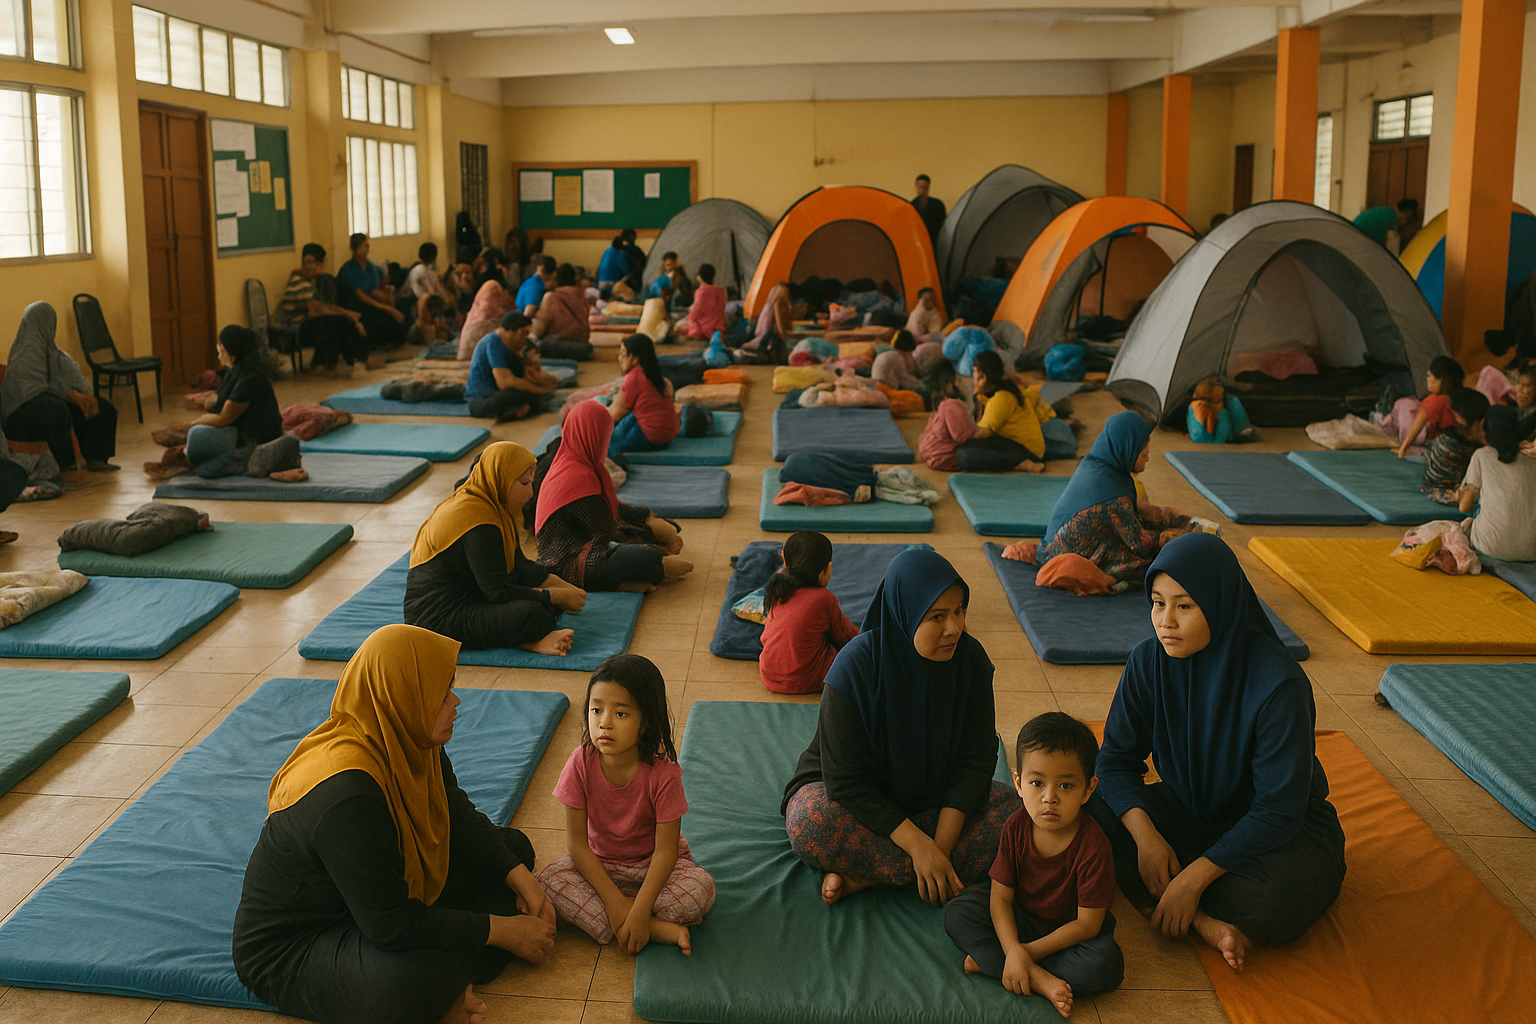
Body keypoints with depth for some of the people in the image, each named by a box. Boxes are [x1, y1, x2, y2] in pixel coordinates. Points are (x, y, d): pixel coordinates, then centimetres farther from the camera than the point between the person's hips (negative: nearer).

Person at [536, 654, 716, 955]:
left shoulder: (662, 772, -24)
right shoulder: (581, 763, -18)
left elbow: (665, 850, -21)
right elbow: (576, 841, -15)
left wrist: (639, 910, -31)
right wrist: (613, 899, -24)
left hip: (653, 866, -2)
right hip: (598, 864, 3)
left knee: (701, 889, -29)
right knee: (548, 882, -27)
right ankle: (657, 930, -26)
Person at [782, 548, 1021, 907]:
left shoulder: (970, 658, -14)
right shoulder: (856, 666, -25)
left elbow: (977, 758, -11)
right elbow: (845, 781, -24)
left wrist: (941, 846, -23)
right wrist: (918, 845, -29)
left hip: (933, 796, 4)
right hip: (856, 801, -4)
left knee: (1012, 813, -22)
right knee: (810, 824, -35)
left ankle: (863, 878, -24)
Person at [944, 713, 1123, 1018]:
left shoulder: (1093, 846, -28)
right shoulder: (1017, 827, -17)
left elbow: (1087, 924, -23)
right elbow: (1000, 897, -14)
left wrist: (1028, 952, -24)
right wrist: (1013, 950, -31)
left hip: (1068, 932, -3)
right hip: (1018, 919, 3)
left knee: (1106, 965, -32)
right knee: (957, 913, -16)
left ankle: (988, 962, -24)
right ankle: (1039, 979, -27)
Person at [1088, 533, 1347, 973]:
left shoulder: (1278, 685, -28)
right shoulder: (1149, 662, -13)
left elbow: (1278, 811, -26)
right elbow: (1117, 759, -7)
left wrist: (1194, 877, -30)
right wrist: (1145, 833, -26)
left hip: (1282, 830, -4)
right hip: (1189, 813, 5)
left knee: (1277, 899, -38)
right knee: (1092, 811, -22)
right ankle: (1205, 922, -23)